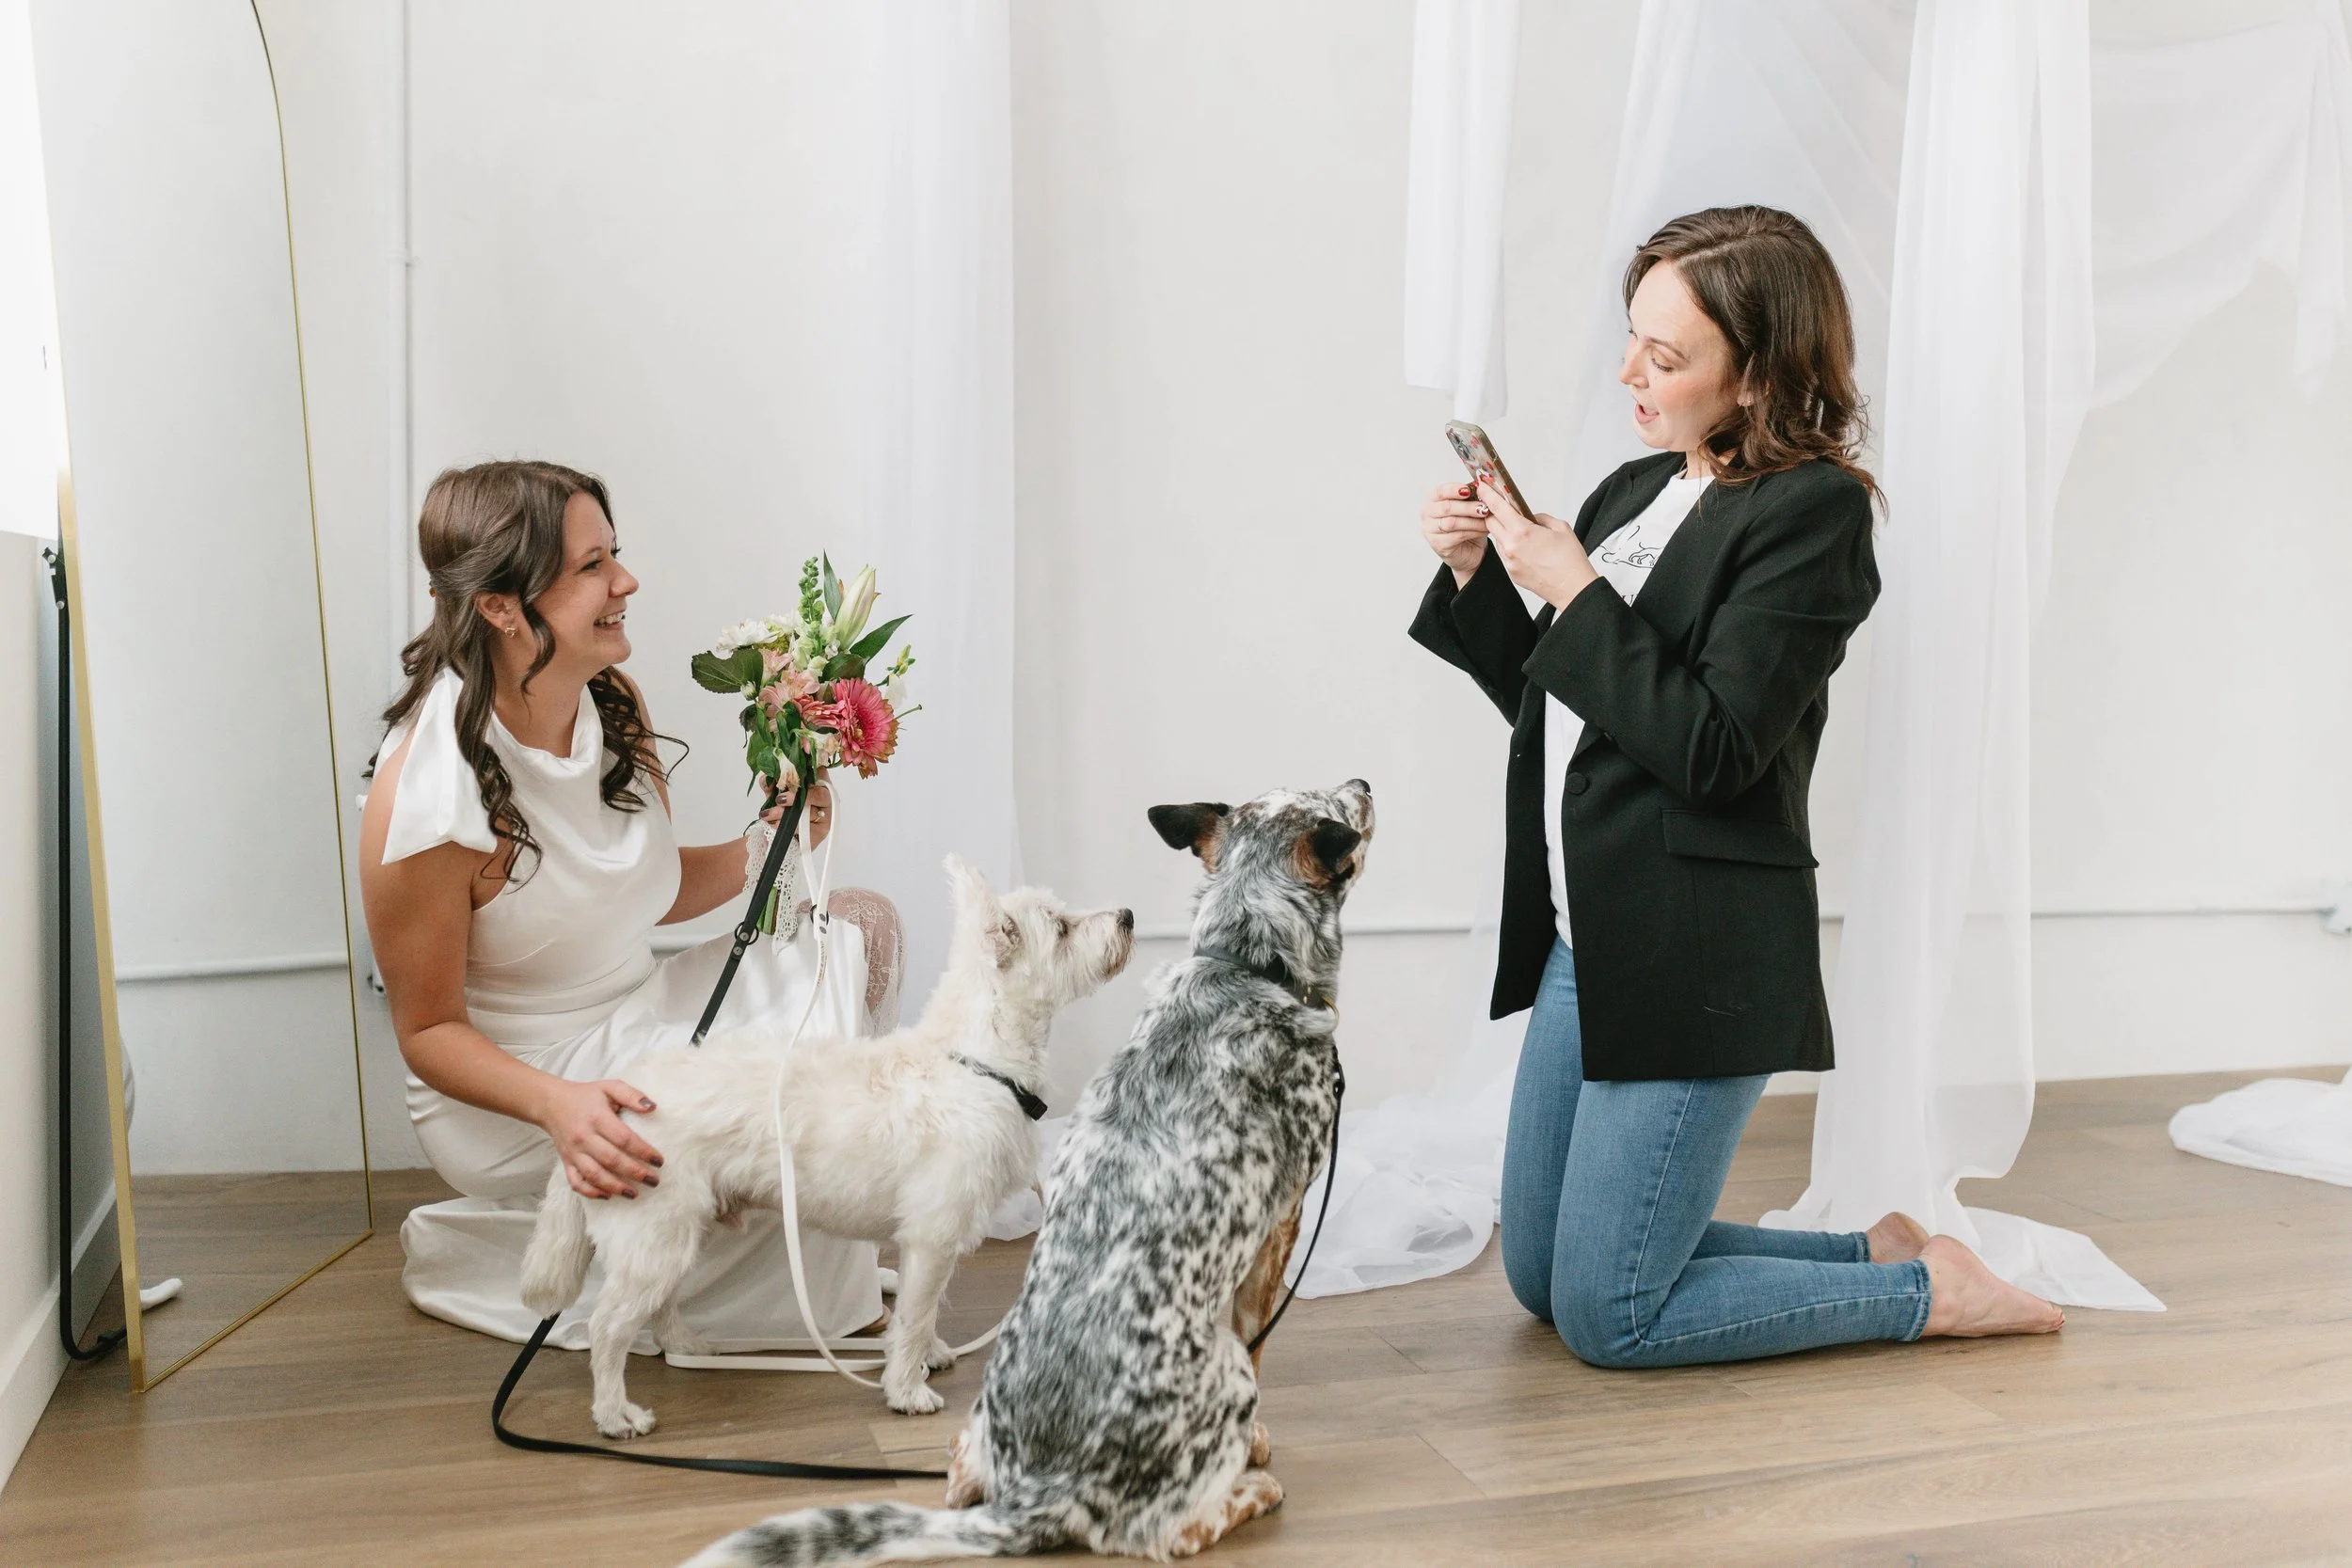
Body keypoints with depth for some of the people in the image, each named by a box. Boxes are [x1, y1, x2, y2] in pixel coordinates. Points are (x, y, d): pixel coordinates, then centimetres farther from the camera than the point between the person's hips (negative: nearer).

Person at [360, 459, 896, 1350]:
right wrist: (559, 1104, -35)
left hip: (637, 1012, 8)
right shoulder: (424, 798, -28)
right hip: (508, 1087, -8)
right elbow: (429, 1032, -18)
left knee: (861, 926, 0)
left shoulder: (614, 705, -6)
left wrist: (765, 847, -9)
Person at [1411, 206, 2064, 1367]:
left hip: (1699, 962, -9)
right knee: (1539, 1280, 18)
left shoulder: (1816, 509, -13)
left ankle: (1927, 1290, 17)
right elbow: (1551, 704, 16)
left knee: (1606, 1317, -1)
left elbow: (1713, 751, -21)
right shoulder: (1636, 489, 10)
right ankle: (1877, 1251, 28)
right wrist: (1475, 573, 3)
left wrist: (1575, 590, -19)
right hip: (1585, 942, 9)